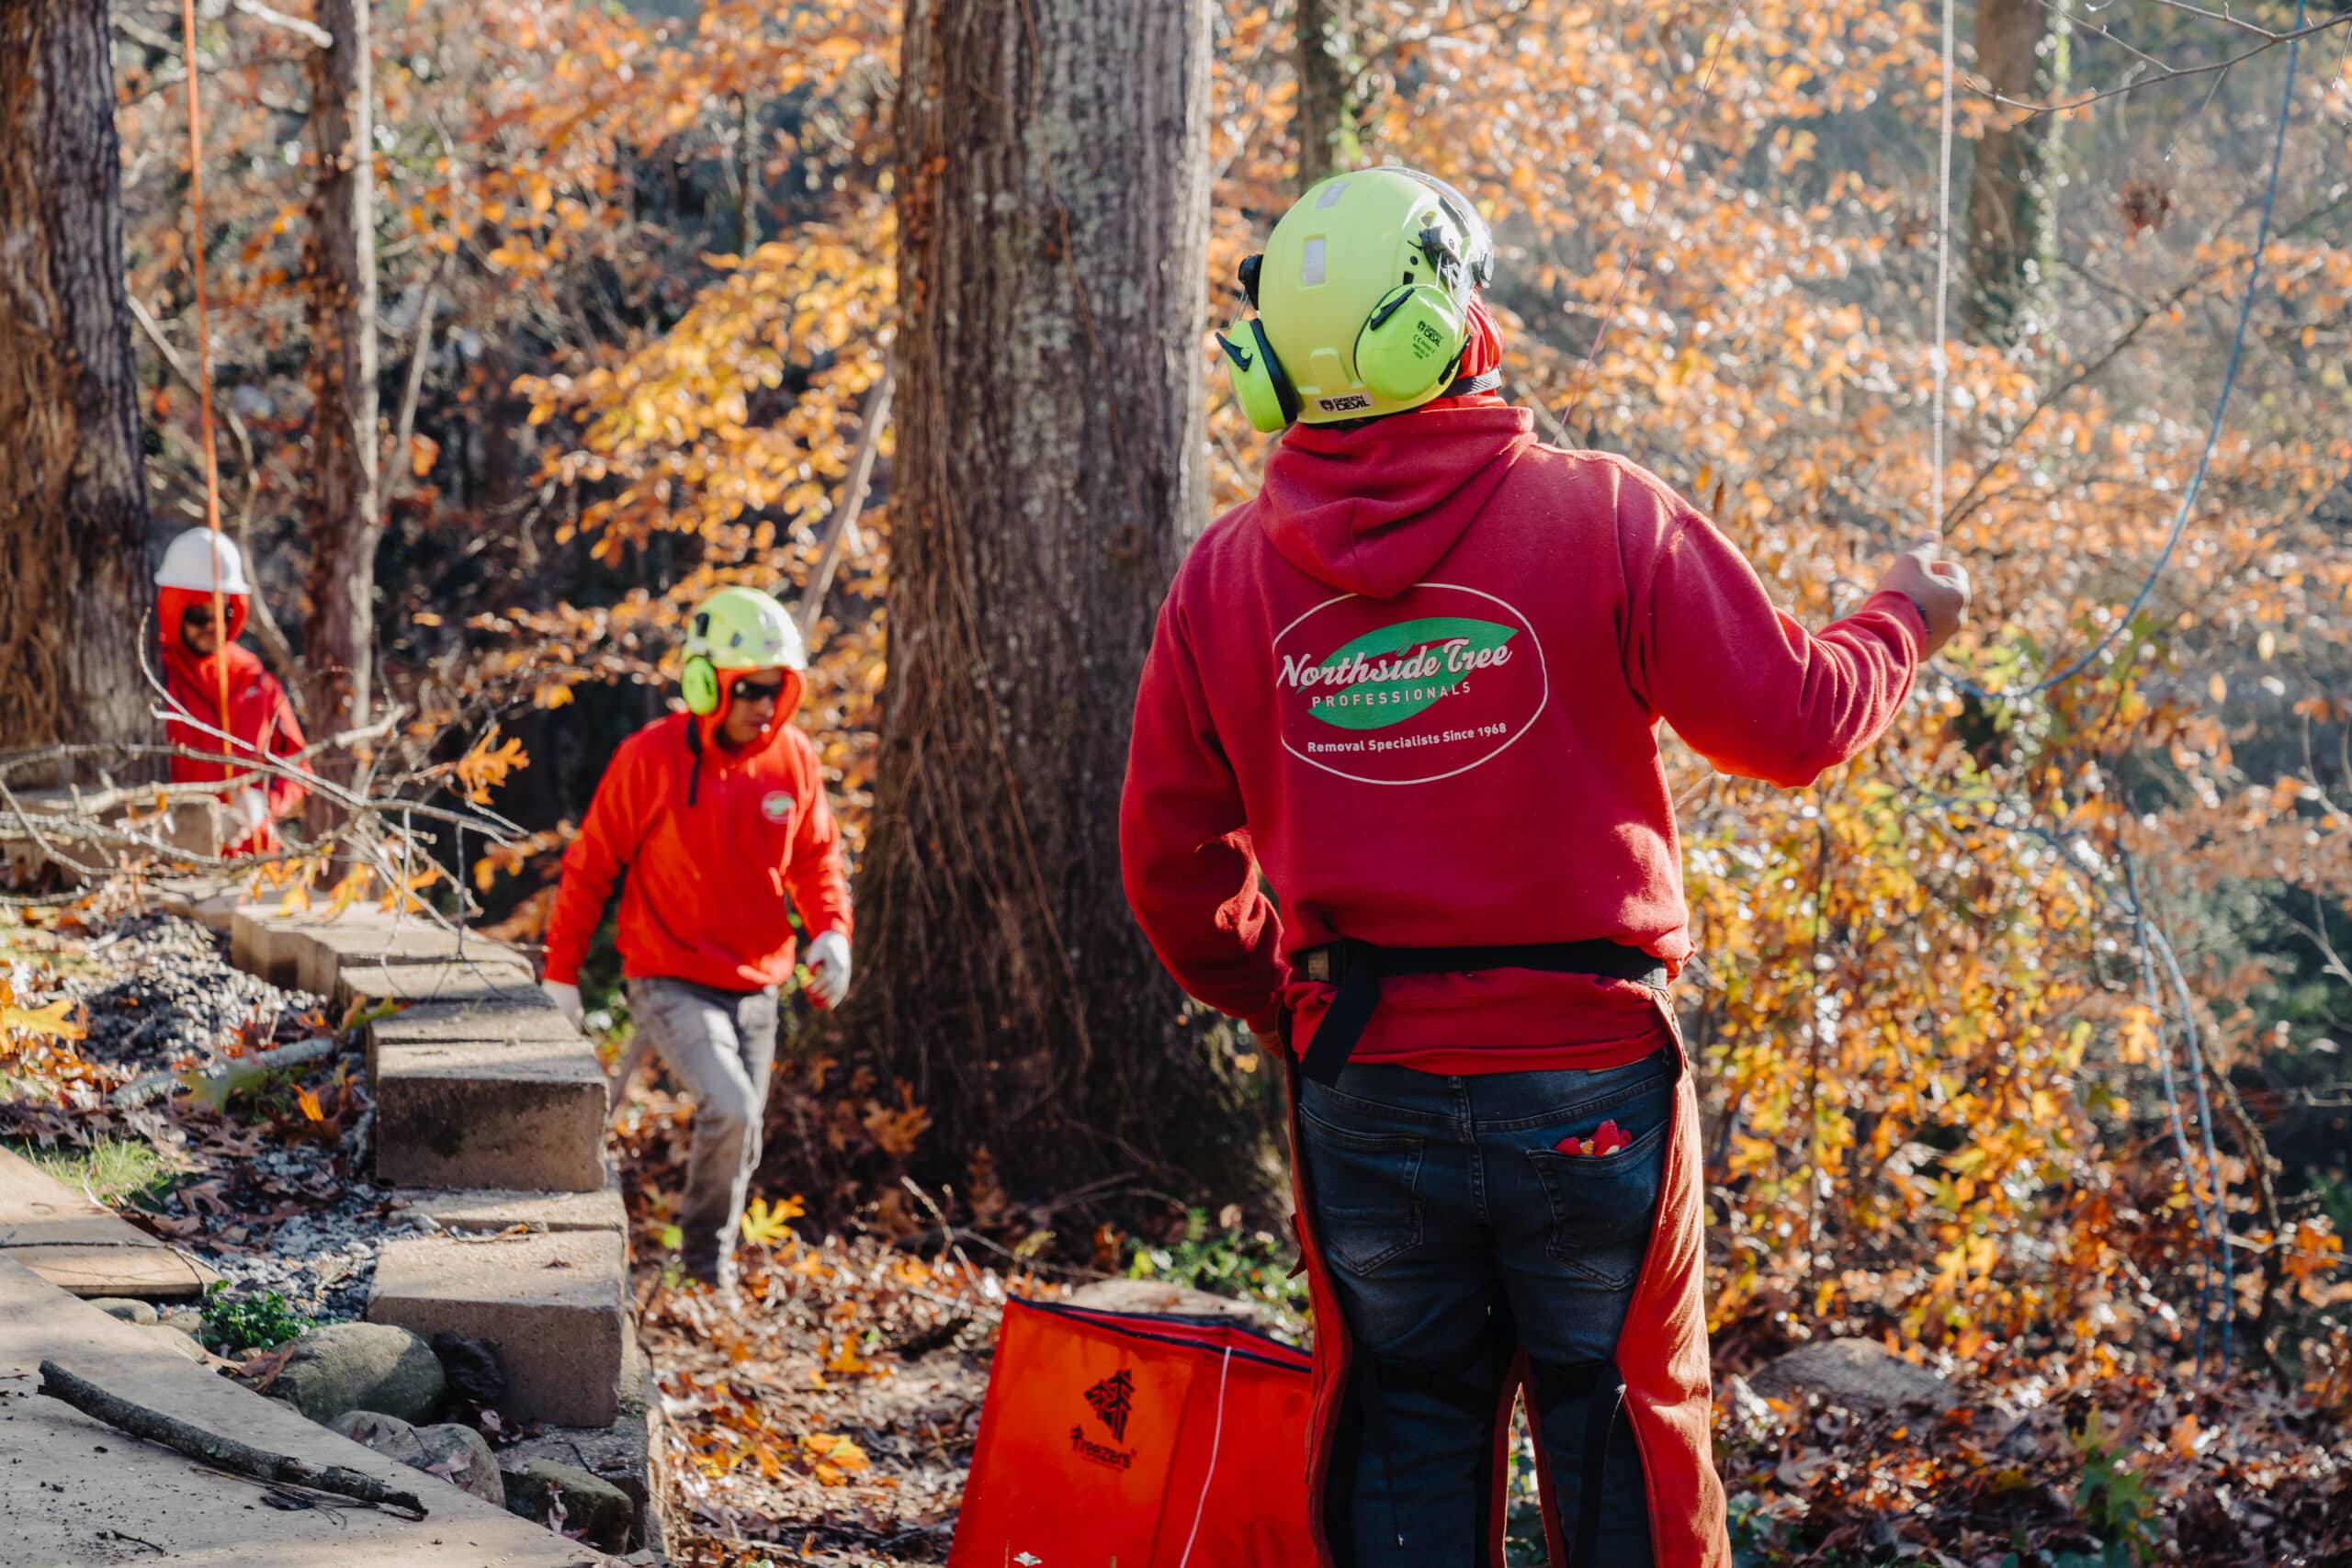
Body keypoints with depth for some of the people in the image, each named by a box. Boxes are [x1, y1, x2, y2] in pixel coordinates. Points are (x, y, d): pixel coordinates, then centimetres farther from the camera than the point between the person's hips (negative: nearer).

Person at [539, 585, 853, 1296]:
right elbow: (590, 865, -4)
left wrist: (831, 931, -6)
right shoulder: (650, 758, -13)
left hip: (754, 987, 5)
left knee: (740, 1144, 12)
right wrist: (561, 972, 0)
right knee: (729, 1109, -24)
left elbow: (816, 858, 13)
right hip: (670, 983, -5)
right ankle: (704, 1257, -4)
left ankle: (715, 1266, 32)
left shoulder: (794, 759, -1)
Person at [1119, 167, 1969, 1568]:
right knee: (1623, 1438, 10)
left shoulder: (1226, 571, -1)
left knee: (1404, 1441, 12)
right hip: (1584, 1082, -2)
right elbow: (1794, 722, -4)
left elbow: (1170, 862, 5)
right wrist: (1903, 623, 16)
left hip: (1362, 1089, 2)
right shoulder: (1602, 517, -10)